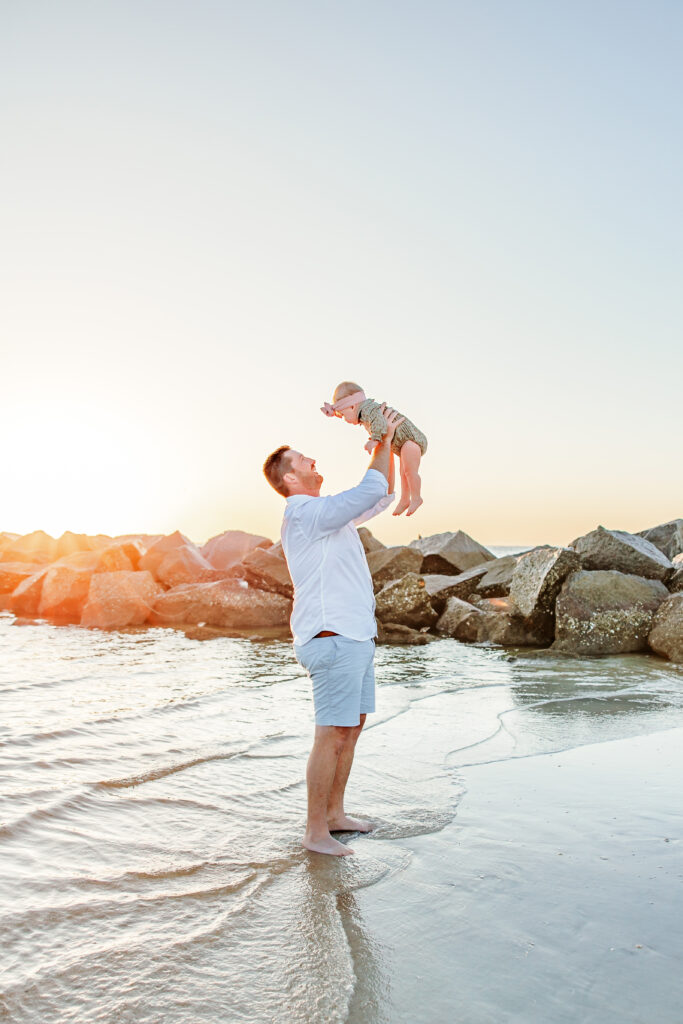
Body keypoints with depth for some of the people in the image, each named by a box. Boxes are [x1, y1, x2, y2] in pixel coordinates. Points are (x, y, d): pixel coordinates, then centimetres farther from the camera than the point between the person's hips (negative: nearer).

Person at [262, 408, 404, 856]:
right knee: (332, 735, -4)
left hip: (355, 637, 10)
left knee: (352, 728, 15)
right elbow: (370, 491, -21)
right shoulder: (307, 514, -14)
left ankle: (335, 813, 27)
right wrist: (385, 441, -6)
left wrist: (387, 445, 15)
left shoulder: (328, 514, 17)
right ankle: (316, 831, 8)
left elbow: (382, 497, 25)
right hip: (334, 639, -10)